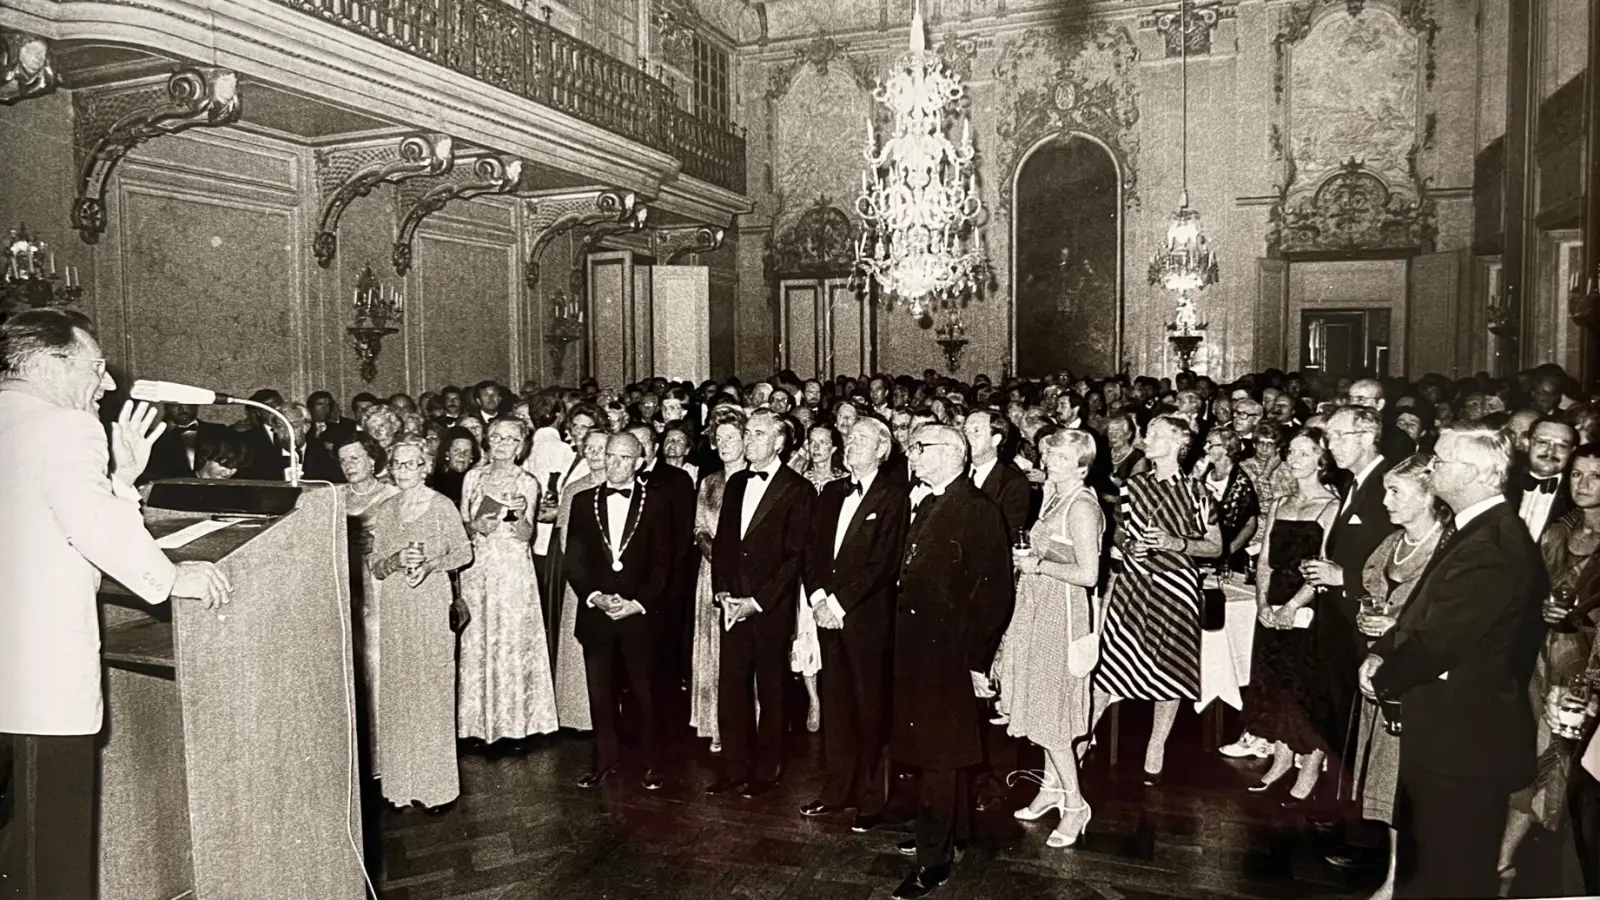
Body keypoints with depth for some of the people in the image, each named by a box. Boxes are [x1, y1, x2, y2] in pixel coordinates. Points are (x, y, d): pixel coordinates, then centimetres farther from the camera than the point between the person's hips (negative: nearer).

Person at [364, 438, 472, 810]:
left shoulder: (441, 506, -3)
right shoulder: (381, 512, 7)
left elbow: (463, 552, 2)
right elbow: (373, 565, 7)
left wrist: (431, 564, -14)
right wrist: (397, 561, -14)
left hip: (432, 606, -3)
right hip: (394, 610, 3)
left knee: (432, 689, -1)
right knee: (396, 691, 5)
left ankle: (435, 783, 10)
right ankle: (402, 782, 16)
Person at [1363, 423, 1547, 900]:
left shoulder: (1491, 546, -26)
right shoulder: (1479, 530, 8)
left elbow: (1438, 641, -25)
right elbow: (1423, 613, 13)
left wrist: (1384, 680, -10)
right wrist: (1382, 653, -1)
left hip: (1465, 737, -10)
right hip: (1448, 731, 10)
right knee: (1421, 852, 26)